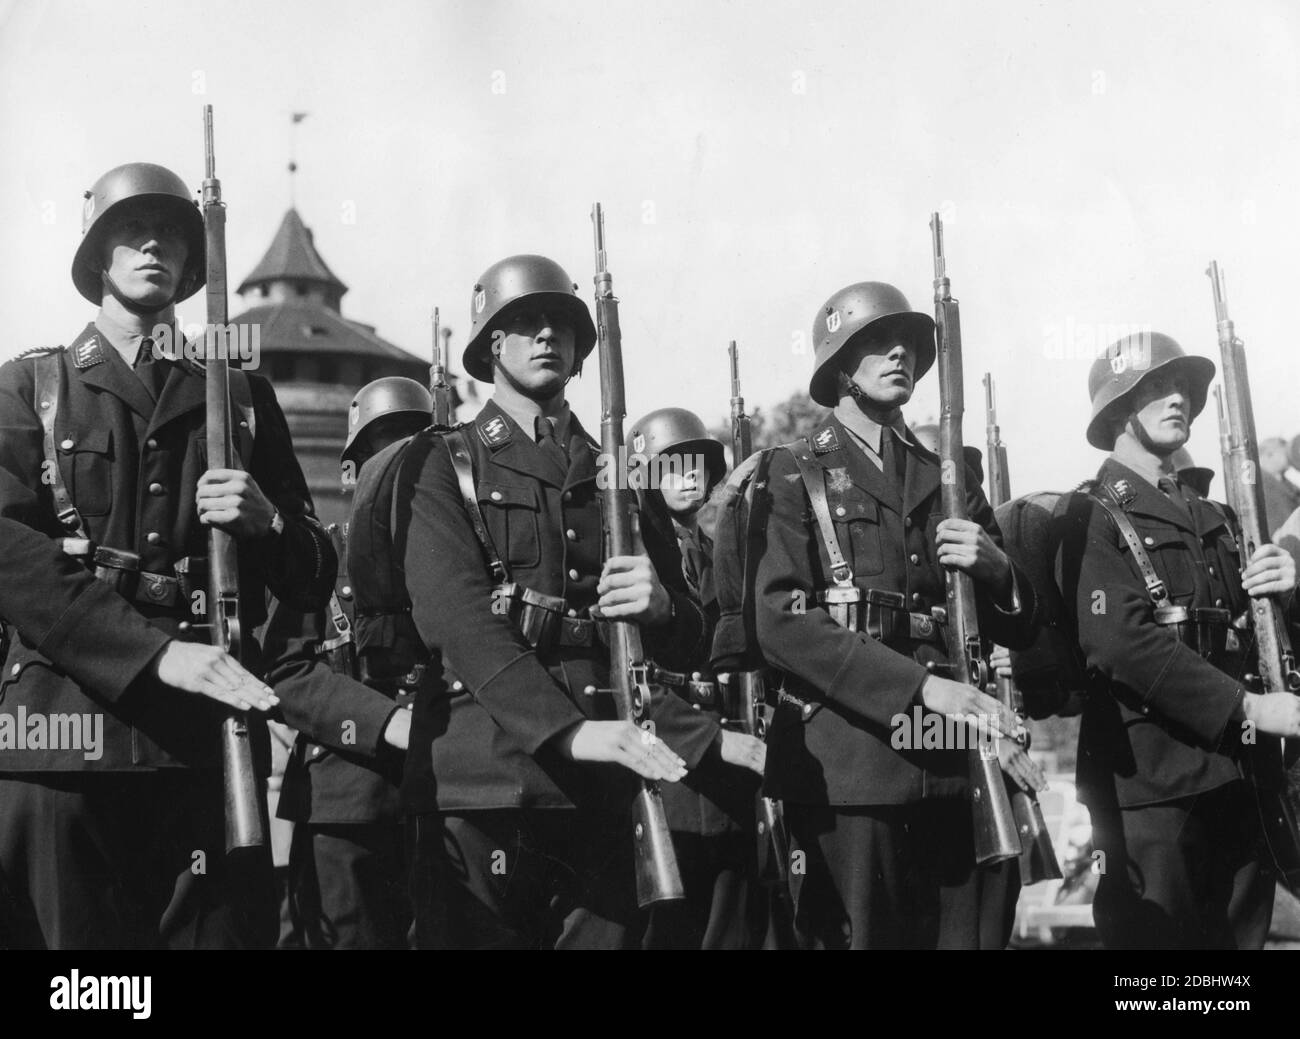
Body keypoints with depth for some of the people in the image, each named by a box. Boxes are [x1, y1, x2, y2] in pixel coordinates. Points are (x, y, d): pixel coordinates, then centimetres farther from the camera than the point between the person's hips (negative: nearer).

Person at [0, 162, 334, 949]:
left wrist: (265, 521, -8)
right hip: (66, 733, -1)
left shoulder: (243, 396, 18)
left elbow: (313, 582, 16)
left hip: (208, 737, 2)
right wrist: (156, 651, -17)